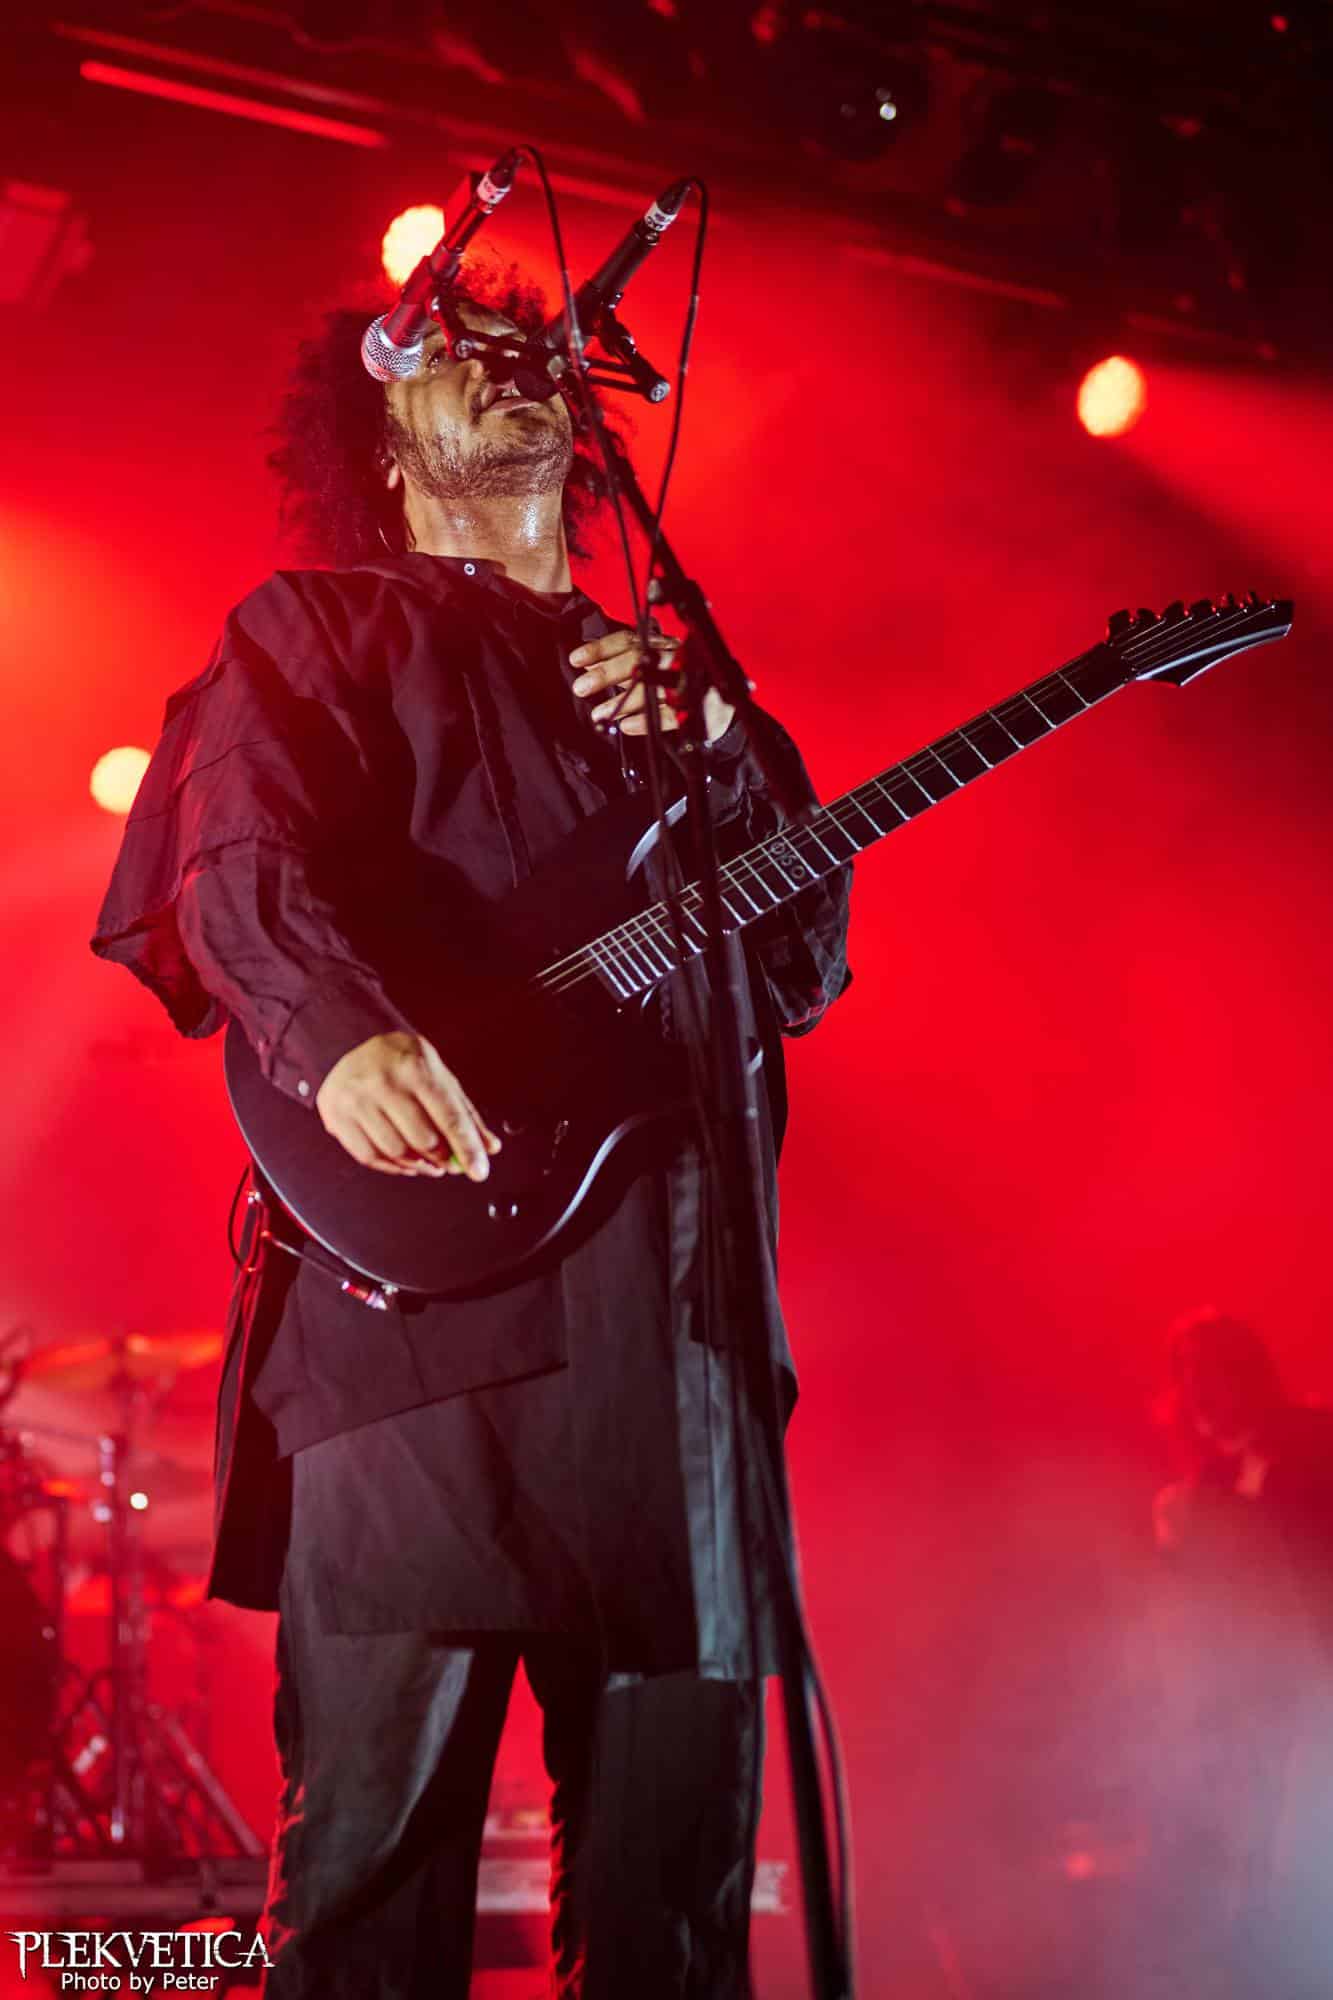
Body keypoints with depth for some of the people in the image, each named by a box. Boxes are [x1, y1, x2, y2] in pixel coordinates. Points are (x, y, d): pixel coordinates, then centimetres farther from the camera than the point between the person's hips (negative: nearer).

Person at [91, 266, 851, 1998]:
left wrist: (719, 750, 2)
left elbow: (810, 970, 19)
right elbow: (238, 860, -9)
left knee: (681, 1824, 6)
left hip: (674, 1312, 5)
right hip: (421, 1276, -5)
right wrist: (339, 1035, -30)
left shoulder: (662, 673, 27)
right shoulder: (317, 627, 12)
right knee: (379, 1821, -5)